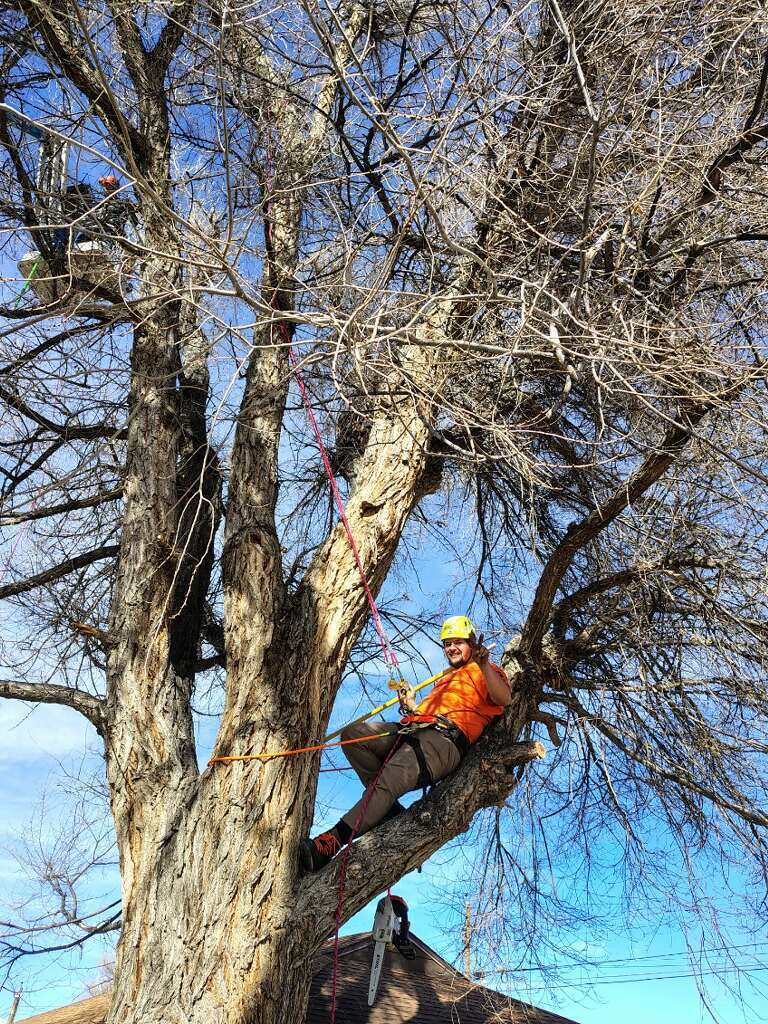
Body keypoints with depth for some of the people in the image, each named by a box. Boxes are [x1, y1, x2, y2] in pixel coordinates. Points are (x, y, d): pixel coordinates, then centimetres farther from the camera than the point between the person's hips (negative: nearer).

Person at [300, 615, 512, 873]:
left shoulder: (485, 670, 16)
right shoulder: (445, 677, 41)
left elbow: (504, 699, -7)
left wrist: (485, 665, -19)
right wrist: (410, 703, 25)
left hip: (446, 738, -9)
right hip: (412, 729, 9)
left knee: (389, 781, -31)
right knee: (353, 733, -16)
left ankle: (328, 844, -42)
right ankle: (389, 807, -18)